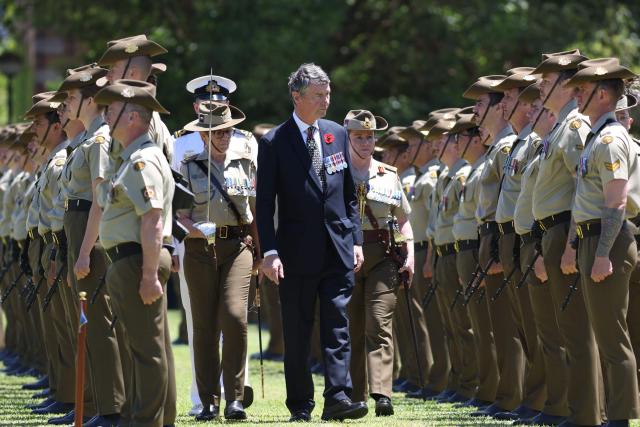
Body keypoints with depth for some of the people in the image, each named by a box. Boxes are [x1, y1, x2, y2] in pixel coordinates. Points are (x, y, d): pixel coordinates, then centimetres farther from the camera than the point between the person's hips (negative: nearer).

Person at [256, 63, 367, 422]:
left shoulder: (337, 134, 9)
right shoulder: (274, 143, -4)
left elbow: (350, 193, 14)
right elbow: (265, 203, -5)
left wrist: (357, 240, 8)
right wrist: (270, 252, -13)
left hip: (338, 248, 3)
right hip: (298, 253, -3)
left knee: (338, 326, -6)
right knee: (297, 332, 4)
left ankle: (338, 396, -11)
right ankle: (300, 404, 10)